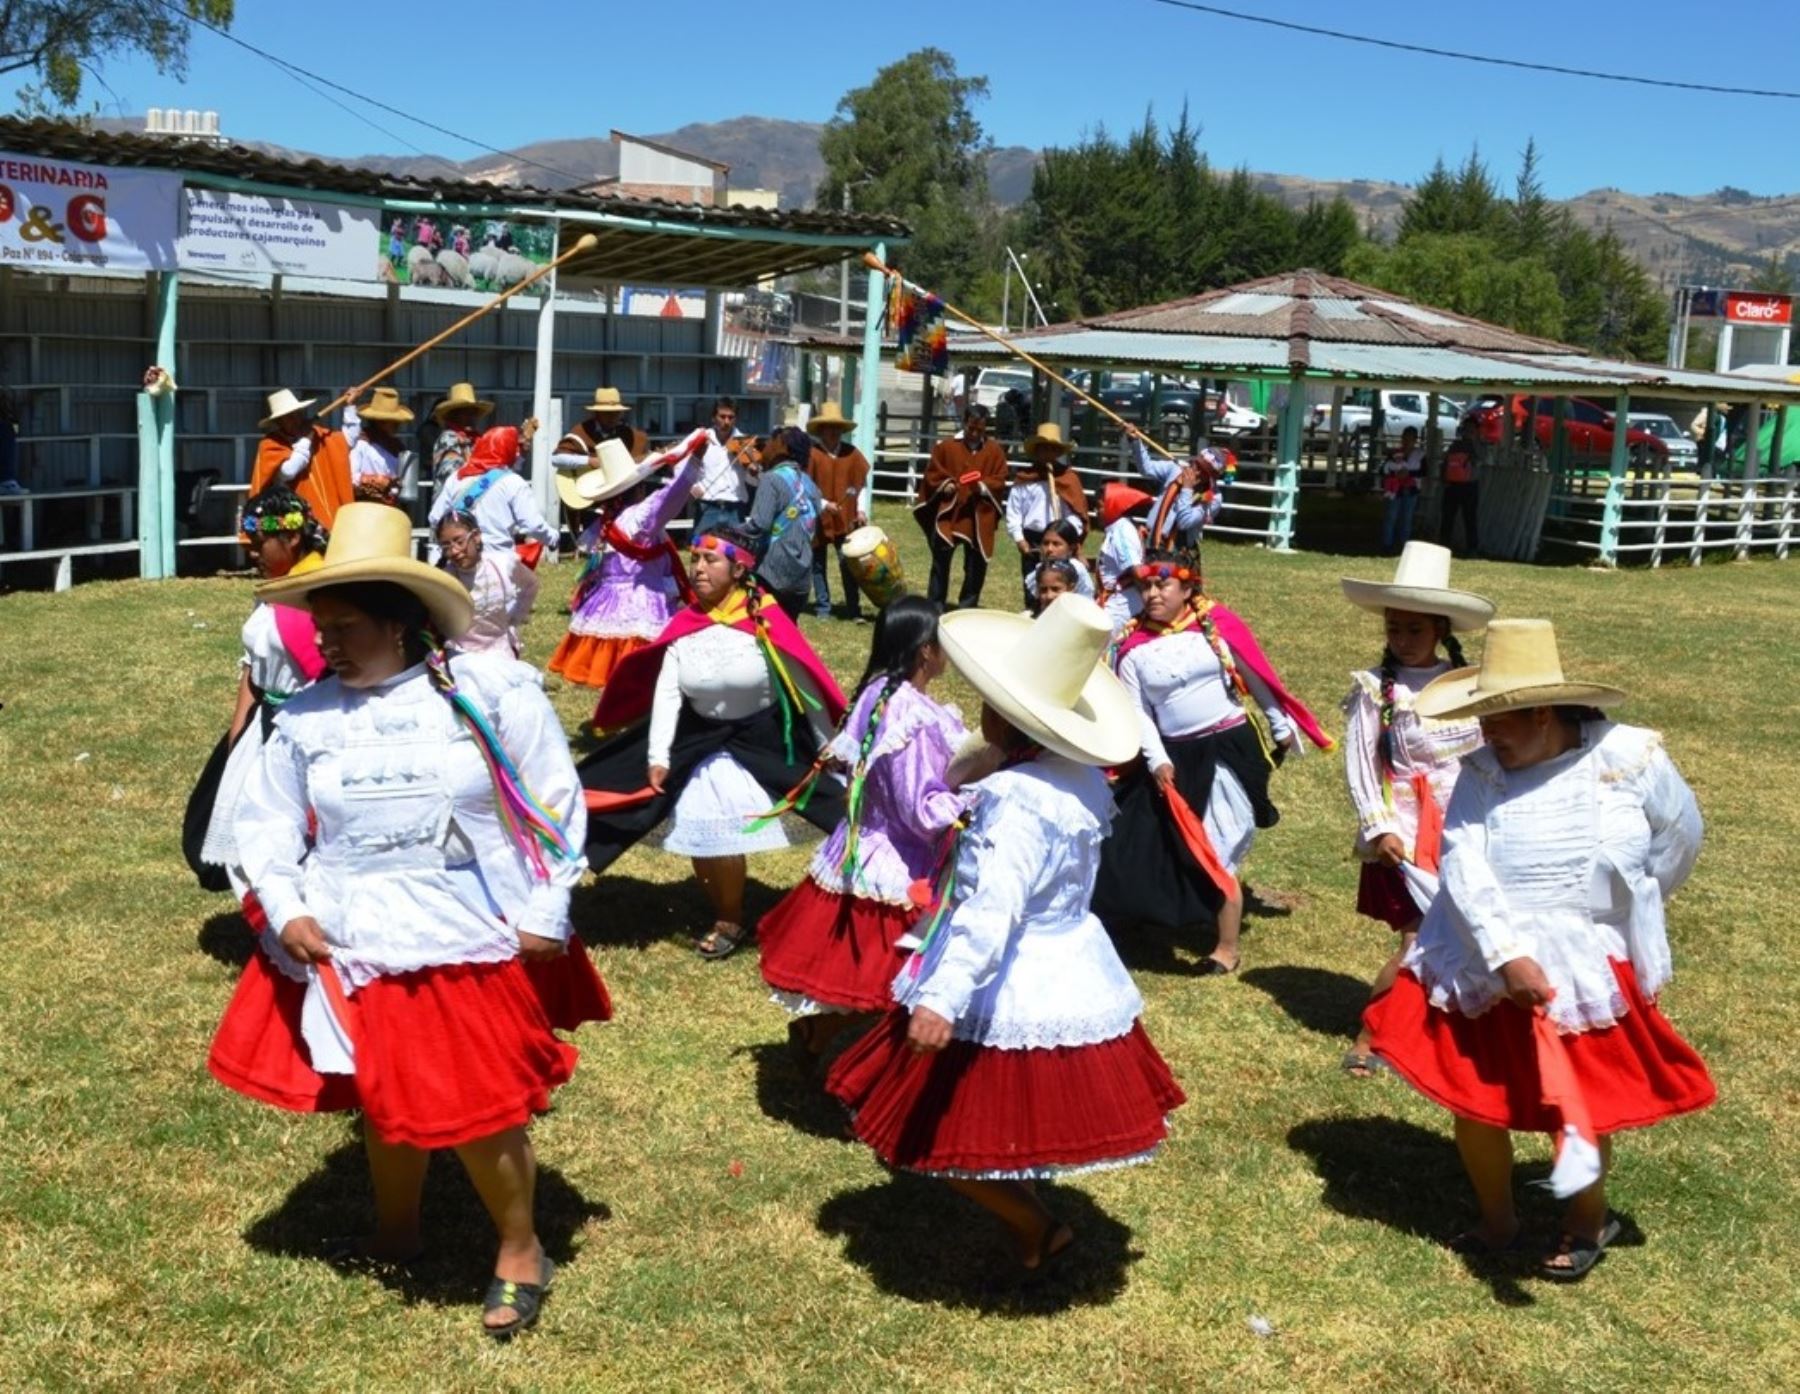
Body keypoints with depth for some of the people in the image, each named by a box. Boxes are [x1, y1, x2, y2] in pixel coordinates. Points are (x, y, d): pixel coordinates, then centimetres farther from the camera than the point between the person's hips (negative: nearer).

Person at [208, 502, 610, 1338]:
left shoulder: (490, 691, -11)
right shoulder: (308, 716, -2)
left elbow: (553, 805, -5)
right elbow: (267, 823, 7)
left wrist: (544, 915, -7)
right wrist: (285, 909, -9)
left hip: (467, 944, -4)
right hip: (349, 948, 4)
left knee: (475, 1107, 1)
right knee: (382, 1099, 19)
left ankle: (520, 1252, 25)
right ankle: (394, 1232, 45)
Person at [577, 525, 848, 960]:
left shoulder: (765, 621, -16)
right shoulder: (684, 626, -3)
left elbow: (805, 687, -10)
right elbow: (666, 692, -7)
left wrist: (827, 753, -6)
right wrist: (658, 756, -17)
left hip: (762, 743, -5)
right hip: (699, 741, 5)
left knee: (725, 838, -10)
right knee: (699, 838, 8)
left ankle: (730, 922, 14)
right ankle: (724, 917, 30)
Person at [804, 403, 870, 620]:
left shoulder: (852, 453, 5)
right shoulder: (812, 454, -7)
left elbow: (861, 484, 11)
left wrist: (860, 509, 1)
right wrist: (823, 504, -17)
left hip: (846, 519, 2)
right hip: (818, 519, -2)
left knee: (849, 564, -4)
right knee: (818, 565, 7)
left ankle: (854, 610, 0)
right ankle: (823, 608, 17)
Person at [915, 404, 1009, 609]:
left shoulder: (995, 451, 6)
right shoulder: (945, 446, 5)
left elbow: (999, 481, 4)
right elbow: (931, 475, 8)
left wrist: (983, 486, -14)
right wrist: (944, 485, -11)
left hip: (979, 517, 1)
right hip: (948, 512, -1)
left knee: (976, 563, 6)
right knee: (940, 559, -3)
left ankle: (967, 608, 16)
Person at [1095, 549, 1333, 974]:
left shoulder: (1217, 624, -5)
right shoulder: (1135, 647, 0)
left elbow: (1258, 678, 4)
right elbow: (1138, 713, 0)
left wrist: (1282, 729, 9)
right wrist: (1156, 760, -11)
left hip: (1231, 749, -3)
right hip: (1177, 758, 3)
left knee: (1218, 854, 1)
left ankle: (1227, 948, 14)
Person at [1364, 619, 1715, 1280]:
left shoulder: (1631, 756, -13)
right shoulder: (1482, 772, -9)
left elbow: (1679, 840, 4)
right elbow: (1461, 866, -19)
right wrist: (1506, 954, -29)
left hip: (1589, 971, -2)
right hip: (1486, 970, 2)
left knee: (1579, 1112, 9)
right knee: (1473, 1101, 11)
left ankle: (1589, 1221, 39)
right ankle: (1497, 1221, 36)